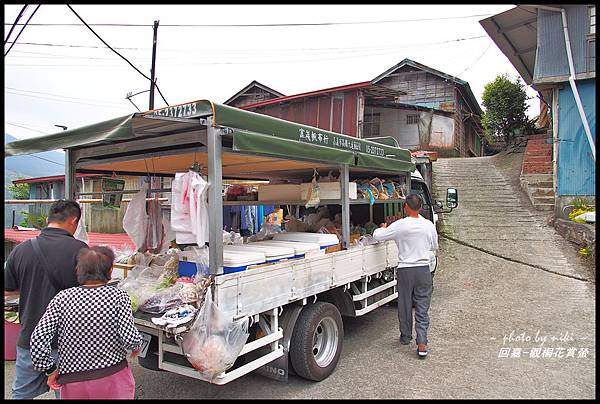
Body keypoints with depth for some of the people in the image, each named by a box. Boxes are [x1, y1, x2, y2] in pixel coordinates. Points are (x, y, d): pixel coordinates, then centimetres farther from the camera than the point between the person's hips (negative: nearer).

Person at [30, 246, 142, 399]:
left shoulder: (61, 298, -5)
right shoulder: (119, 296, -10)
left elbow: (38, 339, -11)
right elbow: (129, 338, -18)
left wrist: (51, 370, 2)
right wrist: (137, 346, 3)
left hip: (73, 382, 2)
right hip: (114, 379, -2)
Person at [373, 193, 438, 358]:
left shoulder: (400, 225, -12)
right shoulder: (429, 225, -2)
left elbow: (377, 235, -5)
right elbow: (434, 247, 12)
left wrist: (382, 228, 15)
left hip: (405, 270, -2)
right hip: (423, 270, 2)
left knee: (404, 306, 15)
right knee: (422, 308, 6)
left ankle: (405, 337, 30)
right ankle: (422, 344, 1)